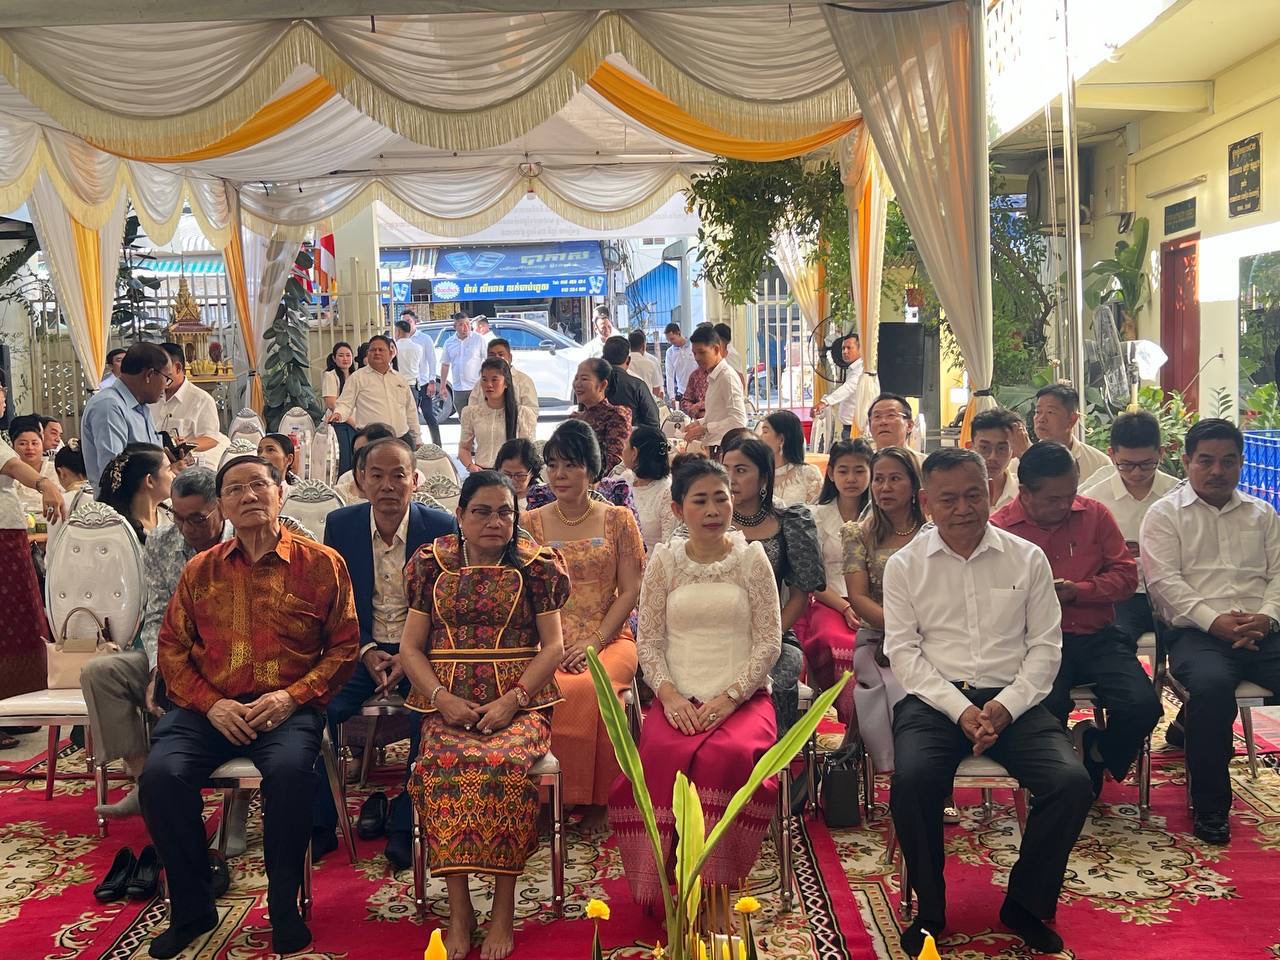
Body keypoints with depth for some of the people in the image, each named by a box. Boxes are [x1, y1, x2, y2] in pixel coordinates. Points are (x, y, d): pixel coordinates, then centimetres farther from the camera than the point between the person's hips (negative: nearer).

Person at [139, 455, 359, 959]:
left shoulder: (321, 564, 4)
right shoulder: (200, 570, 13)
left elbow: (344, 647, 3)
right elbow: (171, 648, 11)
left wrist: (292, 697, -11)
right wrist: (210, 704, -6)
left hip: (287, 706, -3)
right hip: (210, 706, 3)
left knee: (289, 770, -34)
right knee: (161, 775, -24)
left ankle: (285, 907, -10)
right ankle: (191, 909, -3)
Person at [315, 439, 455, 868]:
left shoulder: (441, 527, -7)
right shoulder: (340, 524, -1)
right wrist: (367, 651, -11)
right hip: (361, 650, 2)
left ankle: (404, 827, -8)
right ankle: (319, 826, -2)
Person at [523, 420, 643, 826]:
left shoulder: (618, 519, 9)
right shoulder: (532, 524, 11)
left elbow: (630, 591, 3)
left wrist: (595, 641, -9)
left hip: (609, 639, -1)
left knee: (592, 688, -33)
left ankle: (597, 800, -17)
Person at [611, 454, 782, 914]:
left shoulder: (751, 558, 7)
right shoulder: (664, 561, 11)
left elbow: (770, 640, 3)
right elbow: (648, 641, 8)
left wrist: (730, 696, -10)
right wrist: (669, 695, -9)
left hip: (742, 699, -1)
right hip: (678, 699, 1)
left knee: (728, 754, -34)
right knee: (664, 756, -32)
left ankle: (712, 893, -22)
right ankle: (661, 890, -18)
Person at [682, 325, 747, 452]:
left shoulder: (728, 377, -12)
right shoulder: (713, 377, 16)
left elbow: (738, 420, -20)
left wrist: (705, 429, -20)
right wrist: (700, 423, 10)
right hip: (711, 446, 8)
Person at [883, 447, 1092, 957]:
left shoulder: (1027, 559, 8)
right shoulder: (904, 566, 5)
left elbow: (1046, 646, 5)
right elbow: (903, 652, 0)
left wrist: (1006, 706, -10)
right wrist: (959, 709, -13)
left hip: (1012, 699, 2)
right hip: (934, 699, -1)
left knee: (1072, 782, -23)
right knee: (912, 780, -30)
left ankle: (1026, 904, 1)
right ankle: (929, 909, -5)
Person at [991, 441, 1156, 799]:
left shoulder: (1095, 514, 9)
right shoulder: (999, 527, -1)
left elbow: (1126, 575, 8)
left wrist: (1077, 590, -9)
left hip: (1096, 637, 3)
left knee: (1142, 706, -21)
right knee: (1046, 709, -32)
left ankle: (1097, 752, 16)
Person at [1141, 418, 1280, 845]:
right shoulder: (1164, 514, 9)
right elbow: (1164, 580, -3)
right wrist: (1214, 620, -15)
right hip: (1196, 633, -4)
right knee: (1212, 684, -35)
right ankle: (1210, 805, -18)